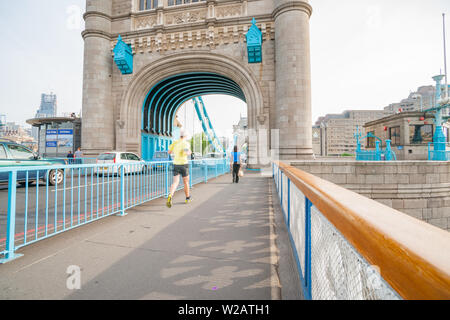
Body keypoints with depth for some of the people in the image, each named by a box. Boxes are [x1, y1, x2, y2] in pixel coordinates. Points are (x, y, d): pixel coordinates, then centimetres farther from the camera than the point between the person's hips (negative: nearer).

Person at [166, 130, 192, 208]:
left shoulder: (175, 142, 8)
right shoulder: (186, 143, -8)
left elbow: (169, 152, 13)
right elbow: (186, 153, -24)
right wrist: (189, 152, -1)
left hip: (176, 164, 4)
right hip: (183, 164, -3)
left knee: (175, 182, 0)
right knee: (186, 182, 14)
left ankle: (170, 195, -28)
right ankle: (188, 198, 30)